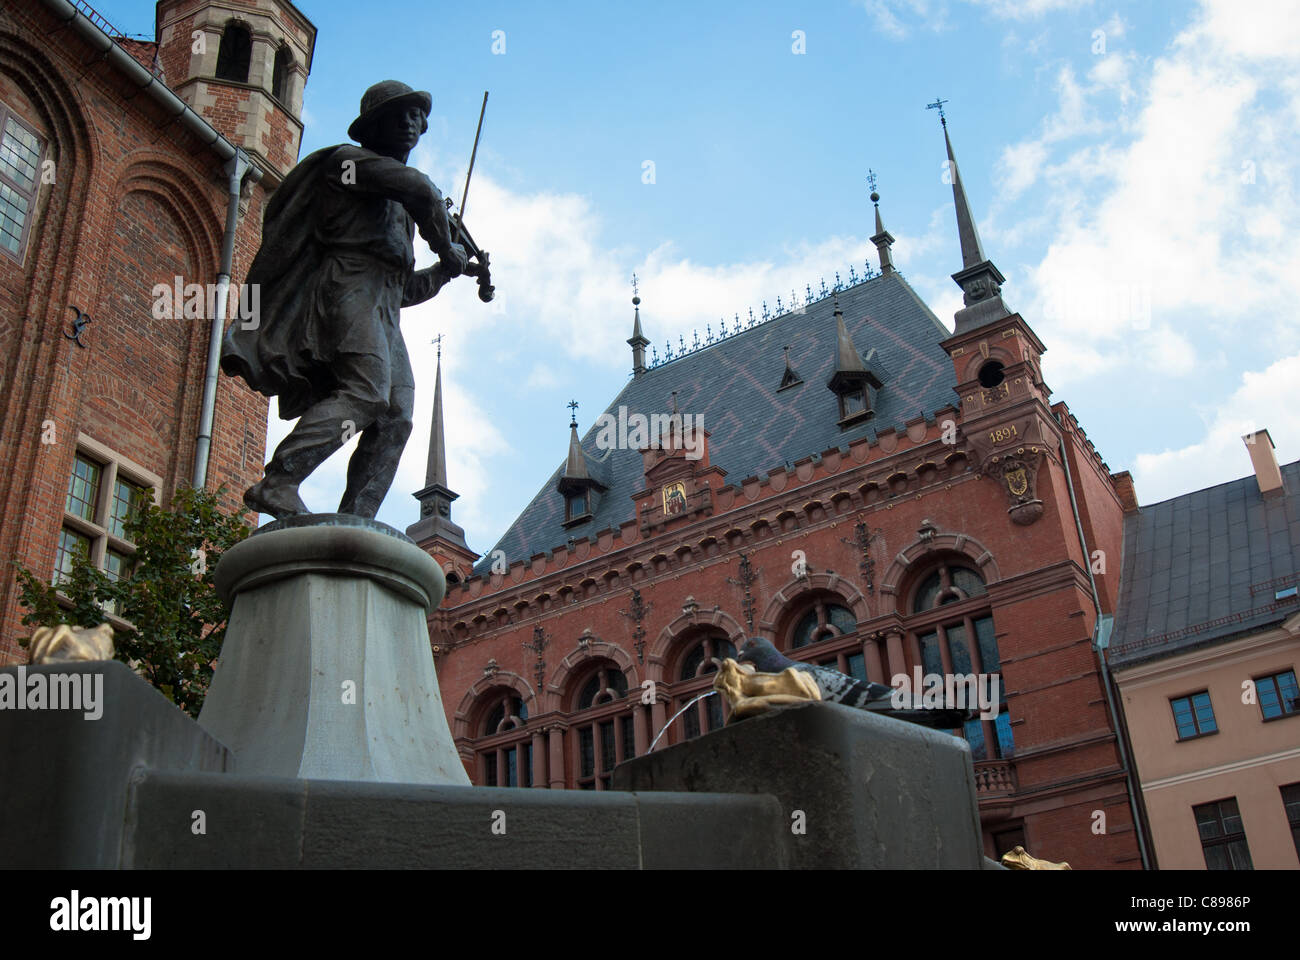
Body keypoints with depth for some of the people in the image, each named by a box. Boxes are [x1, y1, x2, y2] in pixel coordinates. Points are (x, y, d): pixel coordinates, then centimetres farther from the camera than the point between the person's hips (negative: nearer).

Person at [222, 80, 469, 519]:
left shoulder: (399, 211, 33)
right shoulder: (348, 161, 8)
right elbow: (419, 190, -10)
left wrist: (442, 273, 21)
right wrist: (445, 247, 2)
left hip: (382, 312, 8)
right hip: (348, 286, -8)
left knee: (395, 417, -8)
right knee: (368, 390, -28)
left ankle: (354, 524, -14)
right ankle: (277, 484, -33)